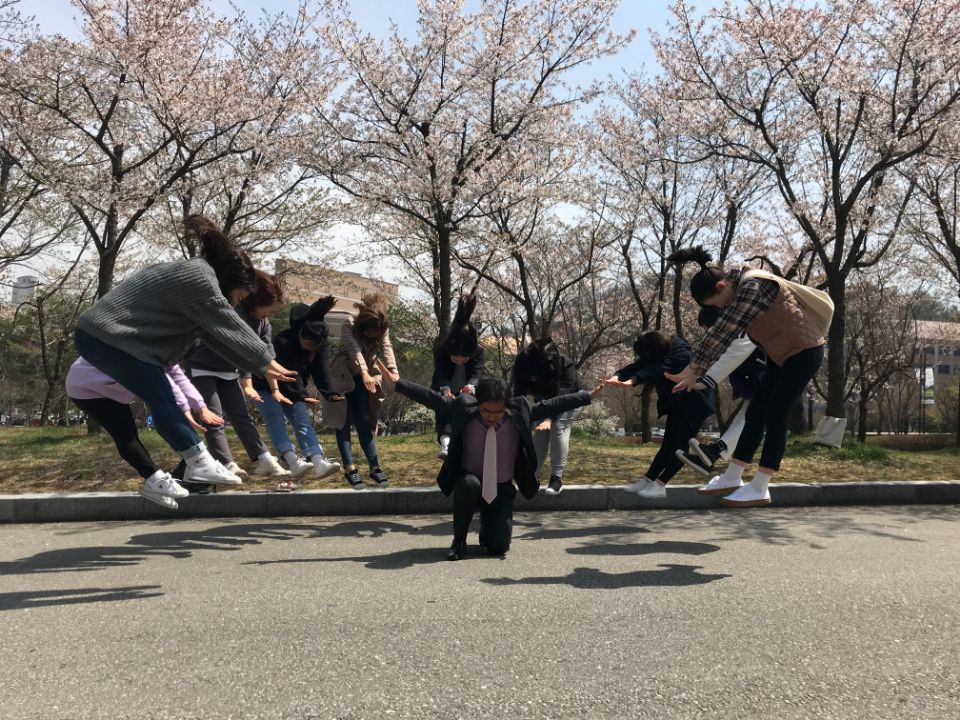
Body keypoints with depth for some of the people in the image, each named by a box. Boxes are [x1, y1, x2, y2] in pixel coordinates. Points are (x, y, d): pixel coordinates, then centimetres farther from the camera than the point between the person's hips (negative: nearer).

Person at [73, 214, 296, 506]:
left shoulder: (193, 274, 16)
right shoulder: (198, 277, -17)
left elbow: (217, 334, 16)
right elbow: (230, 328, -15)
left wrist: (259, 367, 14)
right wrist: (266, 359, -4)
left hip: (103, 335, 10)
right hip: (103, 336, -10)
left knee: (161, 398, 9)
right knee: (160, 397, -11)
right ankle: (200, 464, -8)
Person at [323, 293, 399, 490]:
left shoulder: (382, 329, -12)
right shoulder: (349, 325, -23)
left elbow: (387, 348, -28)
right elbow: (355, 350, -38)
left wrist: (393, 371, -48)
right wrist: (365, 374, -54)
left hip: (364, 380, 3)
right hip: (341, 378, -3)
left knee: (364, 423, 0)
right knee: (344, 423, -4)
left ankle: (374, 467, 1)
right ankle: (349, 469, -3)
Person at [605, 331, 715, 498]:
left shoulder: (681, 353, -30)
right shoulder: (659, 352, -5)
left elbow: (657, 370, -46)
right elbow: (637, 365, -19)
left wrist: (633, 381, -59)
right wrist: (618, 375, -39)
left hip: (696, 403, -8)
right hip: (677, 404, 8)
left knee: (680, 445, -9)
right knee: (668, 444, 5)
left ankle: (659, 485, -10)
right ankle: (647, 480, 3)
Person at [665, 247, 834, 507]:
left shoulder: (753, 287, -26)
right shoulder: (738, 290, 3)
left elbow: (723, 331, -30)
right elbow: (722, 333, 4)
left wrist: (693, 368, -29)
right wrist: (696, 373, -2)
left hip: (804, 351, -9)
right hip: (782, 354, 9)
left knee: (775, 416, -10)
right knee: (755, 413, 7)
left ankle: (759, 489, -4)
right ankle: (731, 478, 12)